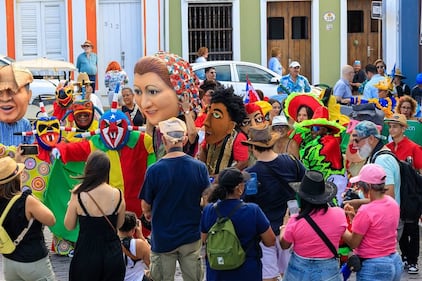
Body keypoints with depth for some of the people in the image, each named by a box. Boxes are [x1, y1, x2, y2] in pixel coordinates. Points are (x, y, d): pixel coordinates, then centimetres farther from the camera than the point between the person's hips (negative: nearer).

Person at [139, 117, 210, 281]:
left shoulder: (154, 170, -17)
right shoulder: (199, 167, -11)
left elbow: (145, 206, -6)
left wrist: (148, 214, 17)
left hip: (162, 238, -2)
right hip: (191, 236, 2)